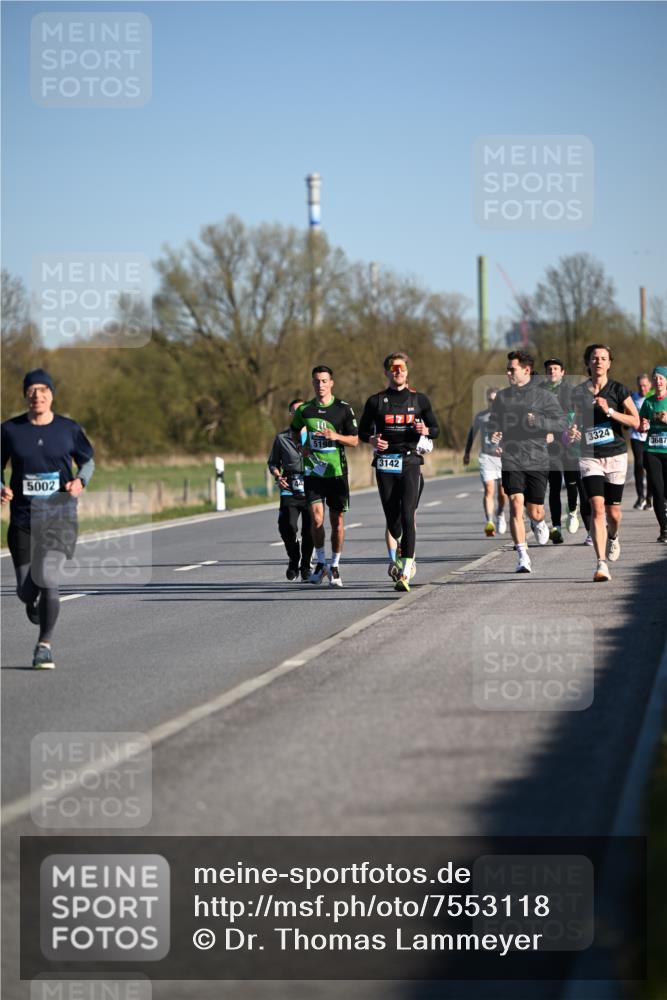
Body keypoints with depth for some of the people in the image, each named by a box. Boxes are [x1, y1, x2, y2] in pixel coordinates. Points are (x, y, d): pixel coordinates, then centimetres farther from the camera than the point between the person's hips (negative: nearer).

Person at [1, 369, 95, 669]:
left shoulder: (69, 429, 0)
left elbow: (88, 460, 14)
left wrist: (81, 481, -7)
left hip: (60, 517, -1)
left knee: (47, 579, -19)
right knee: (26, 589, 5)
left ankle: (44, 645, -4)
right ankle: (33, 600, 46)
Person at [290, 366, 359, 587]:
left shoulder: (343, 409, 0)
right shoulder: (304, 410, 5)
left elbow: (355, 441, 2)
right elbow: (294, 432, 23)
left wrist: (336, 436, -16)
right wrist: (303, 446, 3)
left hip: (337, 471, -1)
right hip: (313, 471, 1)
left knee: (337, 520, 2)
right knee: (317, 519, -10)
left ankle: (335, 567, 15)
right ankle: (321, 563, 9)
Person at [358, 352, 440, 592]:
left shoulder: (419, 399, 8)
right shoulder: (376, 401, 9)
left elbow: (436, 428, 13)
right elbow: (363, 430, 15)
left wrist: (425, 431, -9)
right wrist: (372, 439, -7)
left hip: (410, 462, -2)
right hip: (385, 464, 2)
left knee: (407, 516, -14)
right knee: (391, 517, 4)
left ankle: (405, 573, -18)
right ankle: (394, 559, 30)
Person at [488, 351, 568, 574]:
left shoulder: (543, 396, -1)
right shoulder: (502, 397, 9)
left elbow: (561, 423, -5)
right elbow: (493, 422, 19)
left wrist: (537, 421, -20)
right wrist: (494, 435, -3)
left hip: (537, 461, -1)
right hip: (511, 461, 1)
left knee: (535, 511, 6)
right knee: (516, 505, -14)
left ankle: (539, 523, 44)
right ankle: (522, 555, -9)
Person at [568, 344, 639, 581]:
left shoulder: (618, 390, -2)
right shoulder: (579, 392, 4)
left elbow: (635, 421, -7)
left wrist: (609, 411, -17)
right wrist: (573, 431, 1)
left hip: (615, 455, 0)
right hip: (590, 457, 0)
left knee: (612, 511, 8)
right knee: (597, 508, -15)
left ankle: (613, 538, 45)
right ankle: (601, 565, -18)